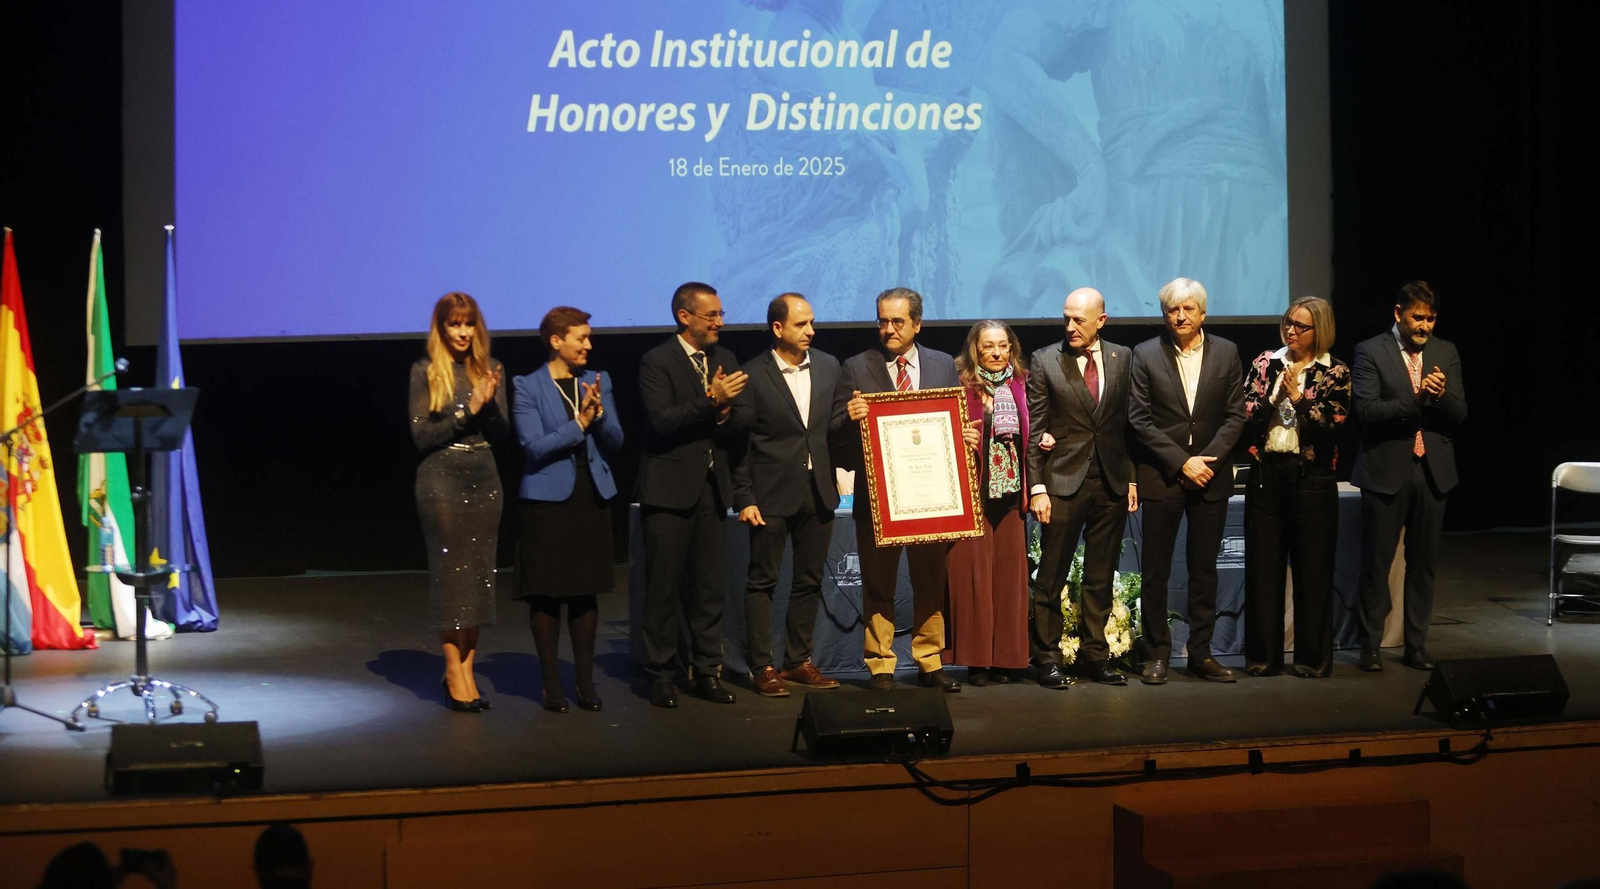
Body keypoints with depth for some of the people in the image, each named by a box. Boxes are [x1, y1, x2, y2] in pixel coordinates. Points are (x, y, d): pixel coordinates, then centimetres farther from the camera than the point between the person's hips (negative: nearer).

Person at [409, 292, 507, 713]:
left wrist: (489, 403, -14)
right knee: (450, 572, -2)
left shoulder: (489, 369, 8)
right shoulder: (425, 372, -2)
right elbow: (421, 435, -7)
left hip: (483, 479, 4)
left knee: (480, 573, 4)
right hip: (441, 479, -4)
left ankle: (464, 667, 11)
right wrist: (467, 411, -14)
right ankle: (455, 671, 3)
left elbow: (502, 432, 4)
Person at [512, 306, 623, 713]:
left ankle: (586, 682, 14)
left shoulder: (598, 381, 8)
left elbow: (615, 442, 4)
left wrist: (598, 412, -13)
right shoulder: (527, 388, -5)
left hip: (592, 496, 4)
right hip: (547, 499, -4)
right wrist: (579, 423, -17)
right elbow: (535, 447, -13)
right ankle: (552, 685, 9)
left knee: (586, 592, 8)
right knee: (547, 594, 1)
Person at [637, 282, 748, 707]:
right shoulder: (657, 362, -6)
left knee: (710, 585, 7)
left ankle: (707, 671, 15)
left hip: (712, 487, 5)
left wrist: (724, 414, -10)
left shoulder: (724, 360, 13)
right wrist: (711, 403, -24)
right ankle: (661, 675, 9)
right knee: (665, 586, 0)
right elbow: (661, 420, -18)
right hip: (670, 489, -5)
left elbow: (738, 425, 12)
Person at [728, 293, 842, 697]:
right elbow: (737, 441, -5)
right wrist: (743, 498, -9)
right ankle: (762, 667, 6)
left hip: (818, 491, 5)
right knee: (762, 581, 0)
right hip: (772, 494, -4)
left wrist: (837, 474, 2)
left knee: (809, 581, 10)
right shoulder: (753, 375, -6)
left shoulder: (828, 366, 7)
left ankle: (799, 660, 21)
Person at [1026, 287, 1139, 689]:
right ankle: (1046, 657, 7)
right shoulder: (1044, 361, -1)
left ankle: (1094, 655, 15)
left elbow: (1130, 423, 10)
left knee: (1101, 577, 8)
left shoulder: (1123, 358, 7)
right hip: (1063, 482, -3)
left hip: (1111, 482, 3)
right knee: (1051, 576, -1)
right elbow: (1033, 430, -2)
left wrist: (1132, 478, 5)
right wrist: (1037, 487, -8)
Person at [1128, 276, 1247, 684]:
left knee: (1204, 570, 7)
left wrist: (1207, 459, -10)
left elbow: (1235, 416, 4)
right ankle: (1158, 653, 9)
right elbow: (1139, 419, -5)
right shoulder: (1146, 354, -1)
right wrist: (1182, 462, -11)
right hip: (1161, 478, -2)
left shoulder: (1226, 353, 5)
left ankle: (1201, 652, 13)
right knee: (1156, 571, 1)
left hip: (1210, 478, 2)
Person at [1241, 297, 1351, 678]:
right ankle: (1263, 656, 12)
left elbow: (1333, 425, -10)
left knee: (1313, 570, 2)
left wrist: (1298, 397, -13)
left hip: (1312, 478, -2)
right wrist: (1274, 395, -14)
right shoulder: (1265, 364, 8)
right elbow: (1245, 415, 0)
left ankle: (1313, 658, 10)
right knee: (1263, 567, 4)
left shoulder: (1335, 373, 1)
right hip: (1266, 474, 2)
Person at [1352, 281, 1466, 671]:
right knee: (1376, 563, 2)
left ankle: (1417, 644, 17)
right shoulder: (1370, 352, -3)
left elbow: (1459, 414, 4)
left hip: (1433, 472, 4)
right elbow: (1366, 409, -14)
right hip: (1386, 472, -3)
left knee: (1423, 563, 9)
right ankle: (1371, 645, 12)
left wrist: (1442, 395, -18)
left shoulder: (1446, 353, 9)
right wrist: (1417, 400, -24)